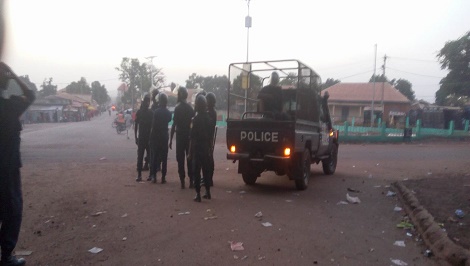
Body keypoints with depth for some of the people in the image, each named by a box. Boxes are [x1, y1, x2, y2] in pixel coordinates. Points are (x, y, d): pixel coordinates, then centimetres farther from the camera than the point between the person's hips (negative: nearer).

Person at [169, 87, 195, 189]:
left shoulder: (178, 108, -8)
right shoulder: (190, 108, 5)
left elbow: (174, 125, -11)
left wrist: (171, 139, -8)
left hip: (180, 136, -4)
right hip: (189, 136, 4)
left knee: (180, 159, 1)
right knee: (189, 158, 8)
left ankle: (182, 181, 1)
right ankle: (191, 181, 11)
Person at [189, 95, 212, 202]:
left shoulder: (196, 119, -13)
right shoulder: (208, 118, 6)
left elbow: (192, 137, -14)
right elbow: (210, 135, 10)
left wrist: (190, 151, -10)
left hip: (197, 149, -6)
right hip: (206, 148, 6)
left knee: (196, 171, -1)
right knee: (206, 170, 15)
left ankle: (198, 194, -1)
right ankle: (207, 192, 22)